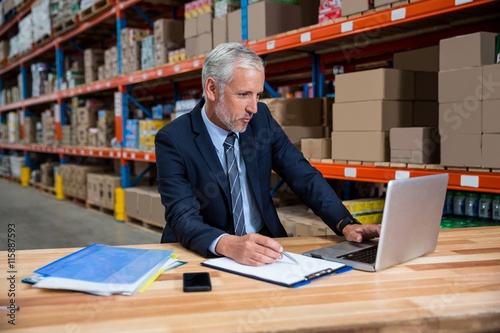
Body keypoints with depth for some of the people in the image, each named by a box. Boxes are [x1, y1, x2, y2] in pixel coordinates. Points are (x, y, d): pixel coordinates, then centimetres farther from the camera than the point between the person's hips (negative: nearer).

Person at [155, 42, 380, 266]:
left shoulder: (260, 118, -2)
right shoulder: (173, 139, -14)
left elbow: (303, 177, -2)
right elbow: (183, 218, -23)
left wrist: (345, 223, -17)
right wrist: (228, 245, -42)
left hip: (263, 247, 3)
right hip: (204, 257, -2)